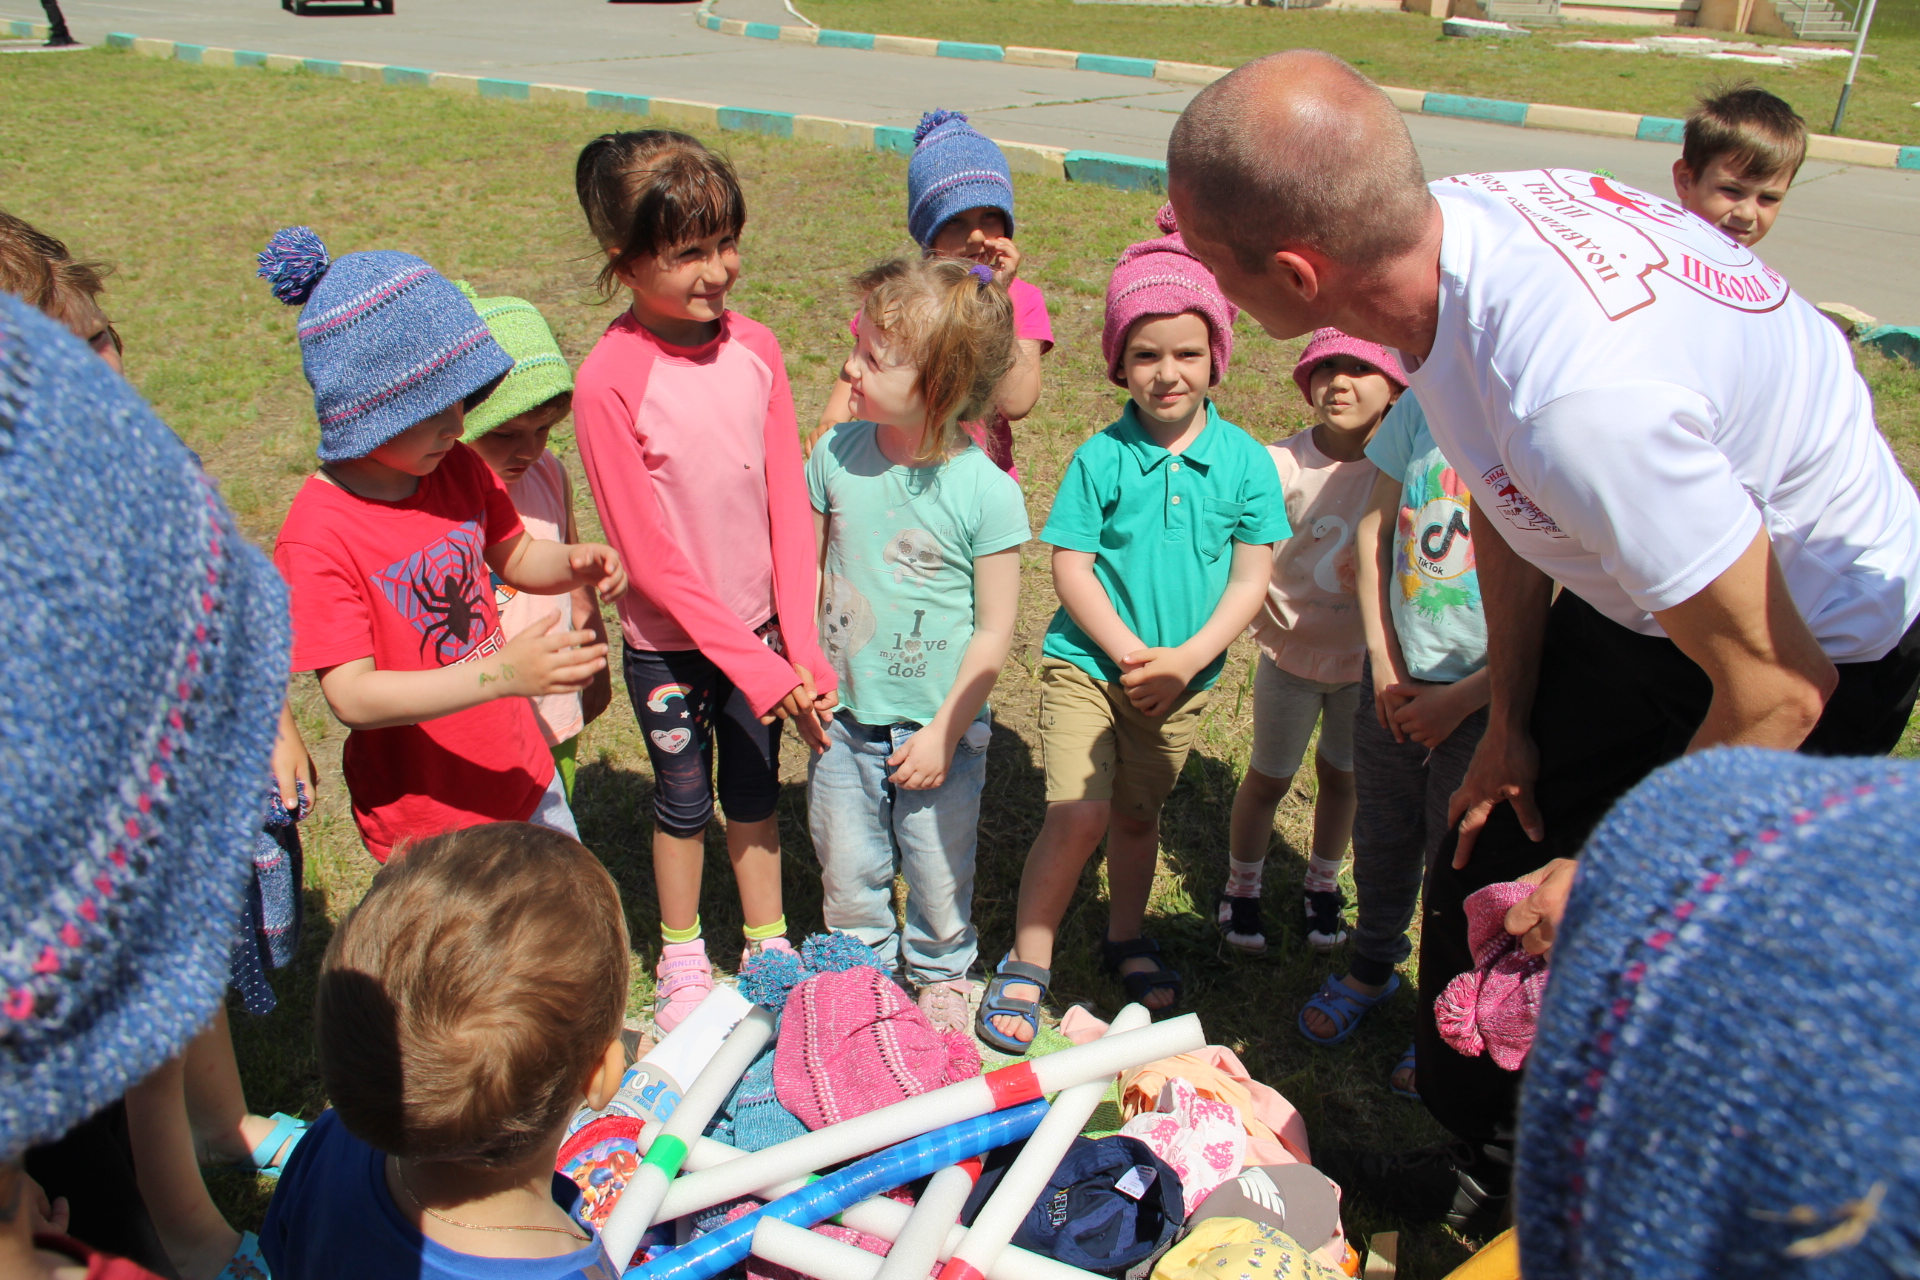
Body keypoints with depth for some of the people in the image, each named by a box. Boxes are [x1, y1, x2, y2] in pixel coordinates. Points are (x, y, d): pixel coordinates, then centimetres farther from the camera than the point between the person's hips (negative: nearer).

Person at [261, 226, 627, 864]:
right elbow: (353, 696, -26)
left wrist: (575, 562, -10)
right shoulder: (316, 538, -22)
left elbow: (514, 556, 13)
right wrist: (501, 672, -37)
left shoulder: (459, 468, -3)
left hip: (522, 773, 6)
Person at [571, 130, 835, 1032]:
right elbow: (648, 551, -19)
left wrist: (800, 647, -11)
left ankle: (768, 944, 39)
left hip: (759, 628, 4)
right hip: (672, 640, -3)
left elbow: (788, 505, -5)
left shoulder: (754, 349, -7)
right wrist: (756, 665, -20)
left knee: (755, 792, 19)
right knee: (683, 802, 15)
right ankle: (681, 959, 39)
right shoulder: (609, 380, -21)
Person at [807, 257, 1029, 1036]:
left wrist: (946, 731, -13)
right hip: (843, 718, 3)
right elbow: (805, 569, 5)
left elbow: (994, 630, -13)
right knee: (846, 870, 17)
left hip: (938, 725, -3)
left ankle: (942, 976, 43)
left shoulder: (986, 492, -18)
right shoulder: (836, 455, -7)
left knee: (939, 871, 15)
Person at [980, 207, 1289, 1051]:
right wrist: (1130, 654, -17)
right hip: (1087, 662, -2)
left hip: (1182, 677, 3)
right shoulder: (1101, 458, -9)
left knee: (1137, 814, 17)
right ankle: (1025, 965, 5)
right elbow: (1070, 567, -9)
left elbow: (1251, 576, -4)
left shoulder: (1243, 461, -4)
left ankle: (1126, 939, 41)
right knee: (1079, 813, -13)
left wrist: (1187, 658, -14)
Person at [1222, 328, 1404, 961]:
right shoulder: (1285, 464, -18)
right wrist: (1272, 621, -14)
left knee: (1340, 772, 19)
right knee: (1269, 778, 12)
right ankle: (1241, 890, 34)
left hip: (1366, 654, 2)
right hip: (1293, 652, -2)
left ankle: (1322, 887, 41)